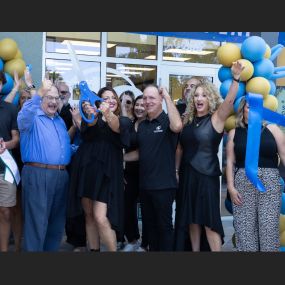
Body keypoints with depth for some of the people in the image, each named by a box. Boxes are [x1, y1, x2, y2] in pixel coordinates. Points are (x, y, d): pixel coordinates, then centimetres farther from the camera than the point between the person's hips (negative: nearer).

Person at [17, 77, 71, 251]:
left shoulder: (60, 121, 20)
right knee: (37, 221, -5)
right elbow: (24, 116, -27)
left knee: (57, 221, 13)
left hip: (61, 175, 7)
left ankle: (52, 250, 25)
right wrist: (39, 92, -36)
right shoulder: (33, 118, -2)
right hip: (38, 175, -7)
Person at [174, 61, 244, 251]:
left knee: (210, 220, -3)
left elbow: (229, 101, -25)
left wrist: (236, 79, -38)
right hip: (187, 174, 5)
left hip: (207, 175, -5)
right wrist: (176, 170, 9)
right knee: (191, 218, 12)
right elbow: (180, 148, 11)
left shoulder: (217, 118, -7)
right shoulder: (188, 120, 7)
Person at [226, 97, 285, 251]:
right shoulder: (234, 133, 8)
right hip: (243, 182, 1)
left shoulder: (272, 129, 7)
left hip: (270, 182, 0)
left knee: (269, 227, -3)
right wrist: (231, 186, -3)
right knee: (245, 227, 0)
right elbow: (230, 161, 5)